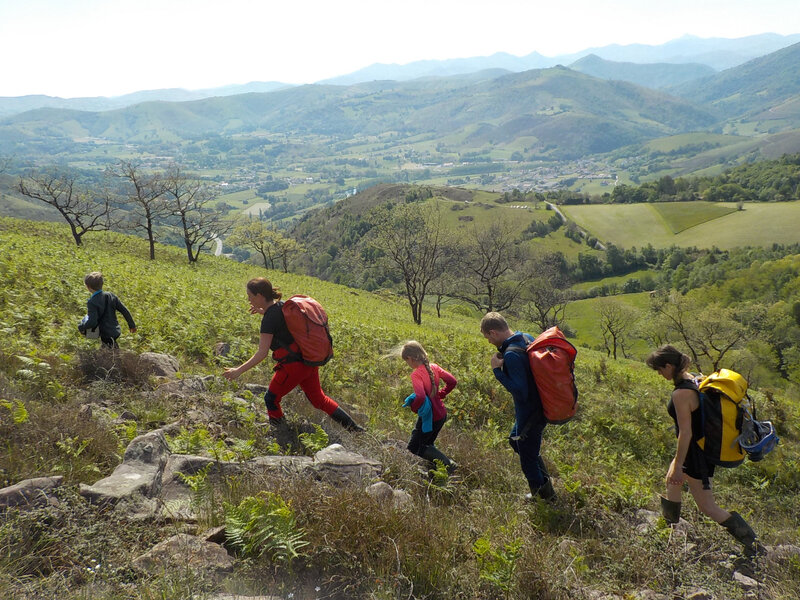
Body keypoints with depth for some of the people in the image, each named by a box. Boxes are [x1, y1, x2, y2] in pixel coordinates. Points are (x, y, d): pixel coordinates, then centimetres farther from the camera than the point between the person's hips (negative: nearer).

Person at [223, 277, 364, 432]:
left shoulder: (269, 319, -19)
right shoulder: (282, 305, 5)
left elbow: (262, 353, -23)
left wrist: (239, 370, -20)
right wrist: (264, 312, 22)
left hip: (293, 366, -9)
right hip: (310, 361, 9)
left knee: (271, 398, 13)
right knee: (318, 399, 20)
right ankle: (354, 429, 22)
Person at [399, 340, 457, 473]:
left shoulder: (416, 374, -22)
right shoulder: (434, 367, 1)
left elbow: (420, 397, -34)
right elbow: (453, 381, 6)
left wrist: (413, 407, -15)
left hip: (429, 417, -8)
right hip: (441, 414, 8)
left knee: (414, 448, 8)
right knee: (427, 445, 24)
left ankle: (447, 463, -2)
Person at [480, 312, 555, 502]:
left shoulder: (511, 354, -30)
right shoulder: (527, 338, -1)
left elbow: (520, 391, -31)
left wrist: (497, 370, -25)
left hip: (530, 413, -10)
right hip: (539, 406, 10)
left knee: (528, 457, 10)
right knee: (515, 440, 29)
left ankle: (544, 495, 30)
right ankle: (544, 482, 38)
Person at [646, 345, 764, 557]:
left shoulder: (681, 394, -27)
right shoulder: (694, 381, 1)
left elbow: (686, 433, -26)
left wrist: (678, 465, -18)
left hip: (695, 453, -10)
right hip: (706, 447, 10)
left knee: (708, 508, 1)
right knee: (671, 481, 27)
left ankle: (753, 546, 6)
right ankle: (669, 528, 44)